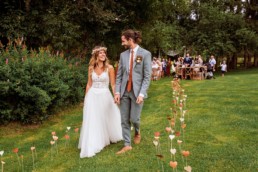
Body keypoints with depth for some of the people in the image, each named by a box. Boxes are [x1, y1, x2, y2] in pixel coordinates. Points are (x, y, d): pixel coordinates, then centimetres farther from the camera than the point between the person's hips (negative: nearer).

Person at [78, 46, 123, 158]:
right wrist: (86, 99, 8)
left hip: (104, 96, -2)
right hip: (92, 96, 2)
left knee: (106, 119, 12)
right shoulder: (91, 68, 4)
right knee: (92, 121, 2)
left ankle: (108, 138, 37)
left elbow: (113, 84, -2)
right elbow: (89, 84, 9)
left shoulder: (109, 68, -4)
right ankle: (92, 146, 11)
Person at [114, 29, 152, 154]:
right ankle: (127, 145, 18)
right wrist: (117, 92, -2)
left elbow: (147, 76, -8)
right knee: (124, 120, 5)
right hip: (124, 91, 4)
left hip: (137, 92, -4)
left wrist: (142, 94, -16)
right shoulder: (123, 55, 8)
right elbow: (119, 75, 8)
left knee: (134, 118, 0)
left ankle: (137, 132, 34)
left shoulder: (145, 54, -5)